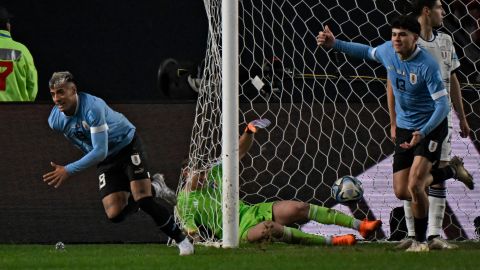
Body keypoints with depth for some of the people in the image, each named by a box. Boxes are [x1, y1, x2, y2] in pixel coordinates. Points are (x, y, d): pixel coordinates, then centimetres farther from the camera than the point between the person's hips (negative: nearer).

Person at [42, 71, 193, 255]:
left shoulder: (92, 108, -33)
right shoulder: (55, 120, -12)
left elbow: (100, 151, -35)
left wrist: (69, 171, -39)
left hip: (128, 145, -5)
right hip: (105, 160, 5)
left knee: (142, 198, -21)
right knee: (114, 214, -11)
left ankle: (181, 240, -5)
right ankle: (149, 190, 21)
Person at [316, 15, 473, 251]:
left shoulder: (427, 65, -25)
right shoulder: (388, 51, -6)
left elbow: (442, 104, -24)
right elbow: (368, 52, 19)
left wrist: (422, 133, -35)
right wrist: (335, 44, 13)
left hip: (430, 127, -7)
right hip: (404, 128, 7)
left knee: (414, 185, -20)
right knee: (402, 192, 4)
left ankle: (420, 241, -1)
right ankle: (451, 172, 30)